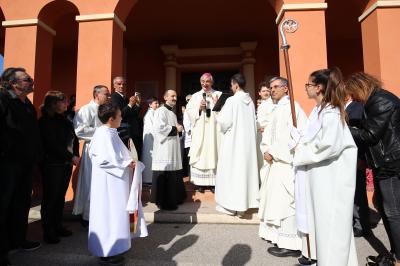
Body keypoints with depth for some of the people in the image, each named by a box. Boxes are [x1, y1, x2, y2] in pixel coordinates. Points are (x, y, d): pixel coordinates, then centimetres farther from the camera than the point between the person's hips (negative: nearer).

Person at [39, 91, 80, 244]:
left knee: (61, 196, 12)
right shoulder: (45, 121, -7)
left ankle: (57, 226, 24)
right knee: (50, 197, 1)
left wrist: (76, 155, -5)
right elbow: (53, 145, -14)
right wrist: (71, 157, -12)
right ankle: (48, 231, 13)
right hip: (52, 164, -6)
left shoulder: (64, 120, 13)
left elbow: (74, 139, 10)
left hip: (66, 163, 6)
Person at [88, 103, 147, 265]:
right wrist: (126, 164, -18)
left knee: (114, 213, 18)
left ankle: (113, 247, 33)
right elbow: (104, 160, -25)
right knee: (109, 214, 1)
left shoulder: (109, 132, 10)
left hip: (114, 181, 10)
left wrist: (127, 161, 4)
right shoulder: (104, 134, -20)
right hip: (108, 183, -10)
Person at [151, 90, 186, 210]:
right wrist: (175, 129, -13)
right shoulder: (161, 111, -9)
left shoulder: (172, 113, 19)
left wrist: (178, 129, 8)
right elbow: (159, 128, -22)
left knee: (172, 176, 13)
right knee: (164, 176, -6)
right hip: (164, 148, -9)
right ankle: (163, 202, 4)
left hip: (172, 148, 9)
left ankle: (172, 199, 24)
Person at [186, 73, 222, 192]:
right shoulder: (195, 96, 12)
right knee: (199, 155, -1)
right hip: (199, 130, 1)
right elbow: (189, 111, 3)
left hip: (213, 130, 0)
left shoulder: (218, 94, 10)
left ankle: (213, 182, 6)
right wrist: (199, 108, -12)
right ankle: (200, 182, 7)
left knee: (213, 154, -1)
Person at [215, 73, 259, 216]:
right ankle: (244, 202, 22)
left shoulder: (231, 100, -13)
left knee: (231, 170, 2)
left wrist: (219, 114, 4)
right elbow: (252, 121, 11)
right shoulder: (250, 101, 7)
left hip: (233, 140, -7)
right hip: (248, 140, 7)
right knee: (245, 168, 13)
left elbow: (225, 121, -16)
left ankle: (231, 205, 8)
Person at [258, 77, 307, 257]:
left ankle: (290, 244, 7)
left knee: (285, 201, -4)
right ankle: (282, 237, 27)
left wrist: (272, 152, -15)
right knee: (277, 200, 14)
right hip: (276, 161, 9)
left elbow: (291, 136, -20)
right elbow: (269, 134, 16)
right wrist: (266, 150, -1)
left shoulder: (291, 107, -9)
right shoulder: (278, 109, 18)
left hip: (286, 162, -9)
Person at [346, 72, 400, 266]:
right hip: (384, 164, 10)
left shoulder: (382, 101, -16)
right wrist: (364, 158, 13)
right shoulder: (374, 101, 14)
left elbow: (370, 135, -18)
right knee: (383, 208, 15)